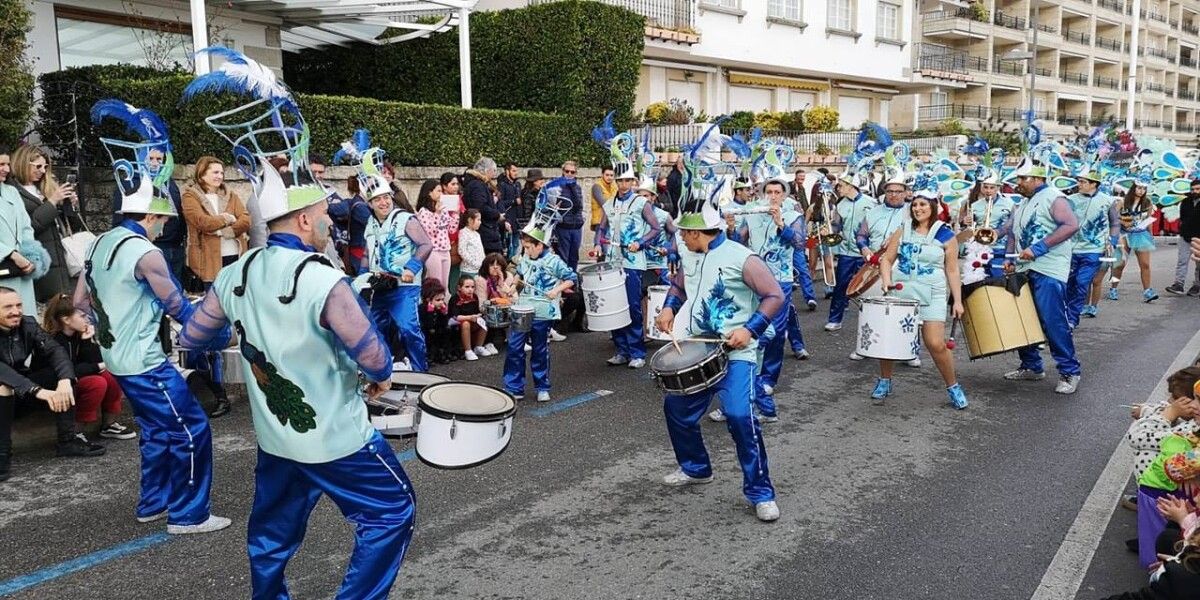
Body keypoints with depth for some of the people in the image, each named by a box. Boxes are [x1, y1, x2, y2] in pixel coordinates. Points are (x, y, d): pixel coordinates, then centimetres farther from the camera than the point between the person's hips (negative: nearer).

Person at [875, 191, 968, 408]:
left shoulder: (946, 236, -1)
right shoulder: (902, 231, 7)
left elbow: (952, 271, 0)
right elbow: (886, 259, 8)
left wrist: (957, 301, -3)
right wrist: (886, 280, -11)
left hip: (932, 296, -3)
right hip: (900, 293, 3)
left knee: (936, 344, -10)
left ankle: (953, 387, 10)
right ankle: (884, 381, 24)